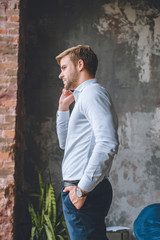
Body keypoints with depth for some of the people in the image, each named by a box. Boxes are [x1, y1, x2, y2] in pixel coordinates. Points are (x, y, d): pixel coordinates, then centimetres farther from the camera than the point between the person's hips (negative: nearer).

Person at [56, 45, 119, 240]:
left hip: (85, 192, -10)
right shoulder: (83, 96, 21)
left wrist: (83, 188, -22)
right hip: (77, 189, 10)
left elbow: (108, 144, -24)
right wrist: (63, 108, 21)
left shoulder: (92, 93, -10)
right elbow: (65, 143, 31)